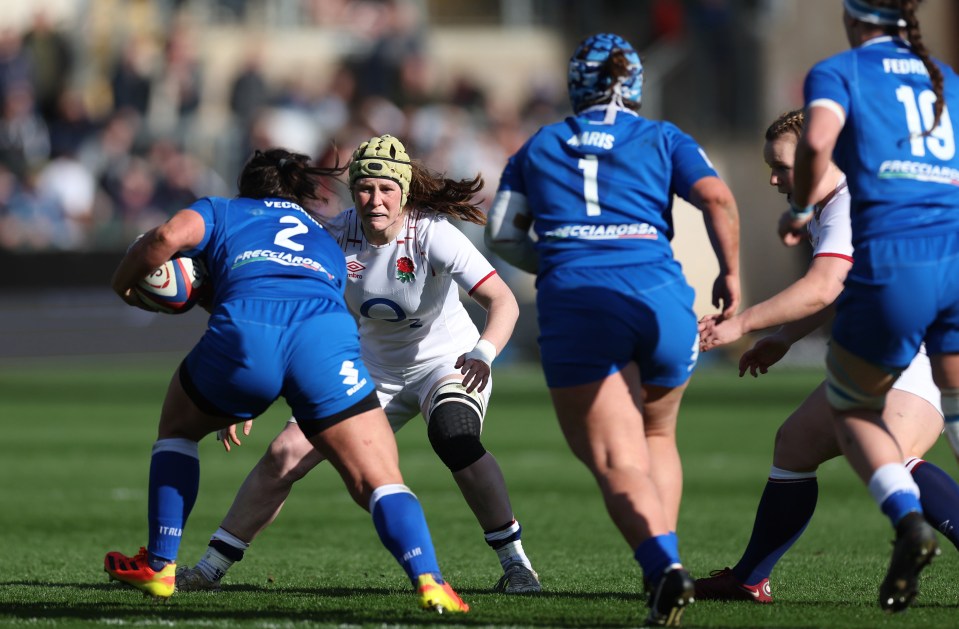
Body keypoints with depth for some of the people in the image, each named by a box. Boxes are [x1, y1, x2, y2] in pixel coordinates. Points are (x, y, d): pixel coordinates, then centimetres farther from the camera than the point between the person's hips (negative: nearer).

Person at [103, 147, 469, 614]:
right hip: (328, 336, 1)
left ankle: (159, 567, 27)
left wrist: (123, 284, 26)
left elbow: (170, 236, 10)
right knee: (380, 483, -1)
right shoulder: (327, 244, 40)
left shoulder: (221, 211, 30)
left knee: (177, 427, 29)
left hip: (245, 330, -1)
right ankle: (428, 582, -26)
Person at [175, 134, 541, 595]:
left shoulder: (432, 235, -25)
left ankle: (515, 564, -20)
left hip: (447, 363, -4)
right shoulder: (338, 235, -15)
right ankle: (210, 568, 9)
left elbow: (503, 301, -32)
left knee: (454, 439, -36)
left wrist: (483, 353, -53)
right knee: (285, 454, -5)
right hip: (376, 370, 4)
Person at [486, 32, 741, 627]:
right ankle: (664, 559, 11)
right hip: (661, 298, 1)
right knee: (658, 437, 26)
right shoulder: (664, 140, 16)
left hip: (574, 304, -1)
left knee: (619, 463, -6)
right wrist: (730, 272, 10)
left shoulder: (538, 148, 20)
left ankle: (663, 563, -32)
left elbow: (503, 236, 15)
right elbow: (718, 199, 0)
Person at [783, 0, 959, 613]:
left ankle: (908, 517, -9)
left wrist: (802, 207, 2)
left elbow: (818, 140, -13)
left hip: (892, 263, -3)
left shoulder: (837, 72, 6)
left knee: (852, 407, 17)